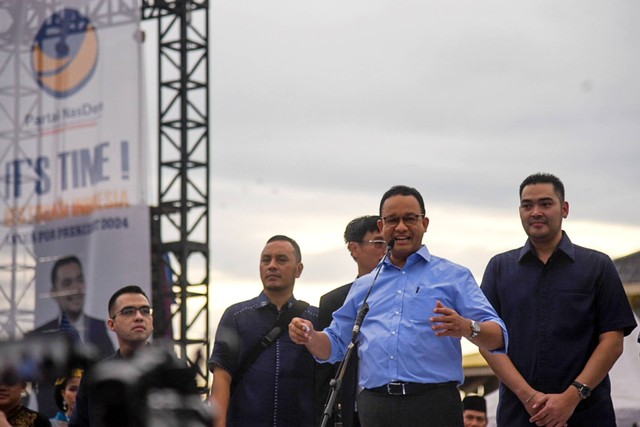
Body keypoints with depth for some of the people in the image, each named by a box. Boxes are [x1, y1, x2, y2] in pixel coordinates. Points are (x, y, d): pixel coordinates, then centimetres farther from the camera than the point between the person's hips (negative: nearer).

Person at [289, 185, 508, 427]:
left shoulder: (454, 277, 11)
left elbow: (498, 337, 1)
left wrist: (467, 328, -22)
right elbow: (335, 345, 26)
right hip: (374, 407, 3)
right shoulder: (364, 286, 23)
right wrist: (310, 337, 3)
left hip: (434, 406, -3)